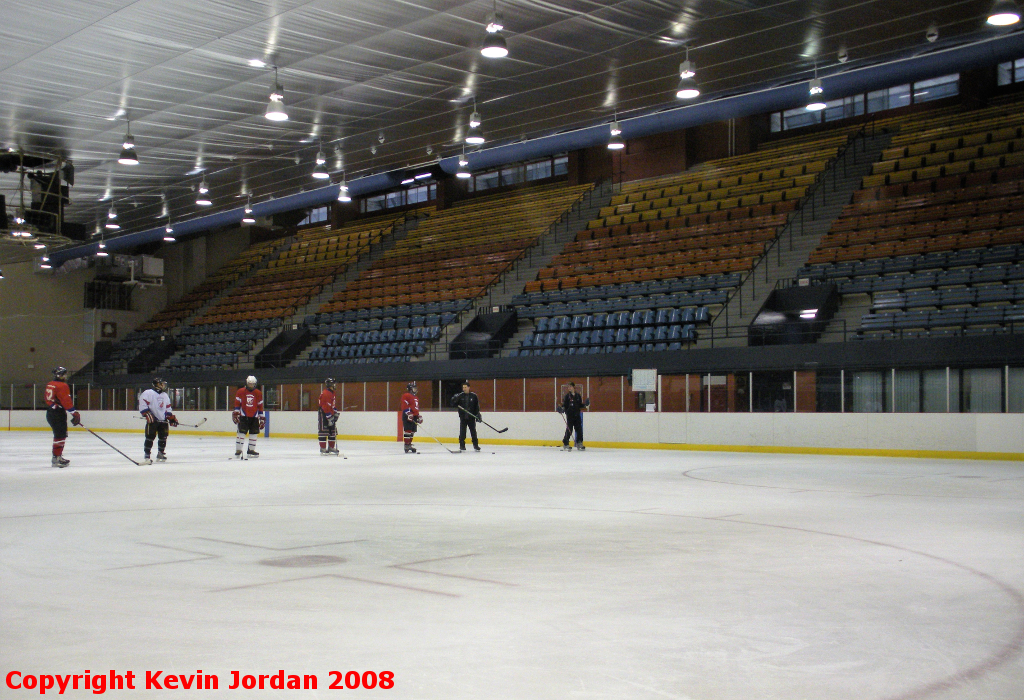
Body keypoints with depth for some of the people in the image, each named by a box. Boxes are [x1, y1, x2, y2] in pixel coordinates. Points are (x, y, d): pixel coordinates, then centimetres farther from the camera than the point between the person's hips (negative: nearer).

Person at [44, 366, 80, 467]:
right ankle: (56, 458, -11)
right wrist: (75, 414, -21)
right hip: (58, 414, -10)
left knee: (60, 435, 18)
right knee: (60, 435, -9)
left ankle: (58, 456, 24)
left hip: (50, 413, 10)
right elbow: (66, 401, -21)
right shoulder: (62, 386, -14)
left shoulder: (50, 385, 16)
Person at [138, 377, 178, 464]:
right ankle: (147, 456, -8)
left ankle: (161, 454, 24)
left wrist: (172, 418, 15)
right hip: (152, 420, -7)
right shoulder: (148, 393, -8)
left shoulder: (165, 396, 17)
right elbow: (142, 405, -14)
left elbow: (168, 408, 23)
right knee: (150, 437, -11)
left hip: (163, 420, 7)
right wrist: (147, 415, -21)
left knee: (163, 437, 8)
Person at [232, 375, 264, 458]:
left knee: (254, 433, 2)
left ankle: (251, 450, 12)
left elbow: (260, 406, 10)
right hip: (243, 416, -3)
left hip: (254, 417, 3)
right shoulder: (240, 392, 0)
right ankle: (238, 450, -4)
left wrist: (261, 417, 9)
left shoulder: (258, 393, 7)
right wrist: (236, 413, -6)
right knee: (241, 433, -9)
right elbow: (237, 403, 1)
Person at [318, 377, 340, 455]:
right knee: (323, 432, -6)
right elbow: (326, 407, -23)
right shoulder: (325, 393, -19)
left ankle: (331, 447, 20)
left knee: (333, 432, 12)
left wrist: (335, 413, 18)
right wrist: (329, 418, -23)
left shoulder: (332, 393, 14)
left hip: (330, 414, 10)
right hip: (323, 415, -10)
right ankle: (323, 449, -4)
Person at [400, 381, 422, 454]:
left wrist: (418, 416, 25)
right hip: (407, 417, -9)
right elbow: (405, 406, -17)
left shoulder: (415, 398, 24)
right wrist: (409, 414, -24)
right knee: (408, 431, -12)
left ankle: (409, 444, 16)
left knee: (412, 431, 10)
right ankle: (407, 445, -13)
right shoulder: (406, 396, -7)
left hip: (414, 417, 10)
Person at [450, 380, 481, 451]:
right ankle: (462, 446, 7)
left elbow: (477, 406, 4)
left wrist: (478, 414, -3)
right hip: (463, 417, 0)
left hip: (471, 417, 0)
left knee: (473, 432, 4)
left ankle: (476, 445, 13)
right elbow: (454, 404, 4)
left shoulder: (473, 396, 1)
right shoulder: (460, 395, 3)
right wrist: (454, 399, -17)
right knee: (462, 432, -1)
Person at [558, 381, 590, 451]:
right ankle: (565, 444, 5)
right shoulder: (567, 395, -1)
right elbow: (565, 405, -2)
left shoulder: (578, 396, 9)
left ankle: (579, 444, 11)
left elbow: (580, 405, 16)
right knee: (569, 430, -5)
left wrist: (585, 404, -2)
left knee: (579, 429, 2)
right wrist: (562, 409, -21)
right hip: (570, 415, -4)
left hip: (577, 415, 4)